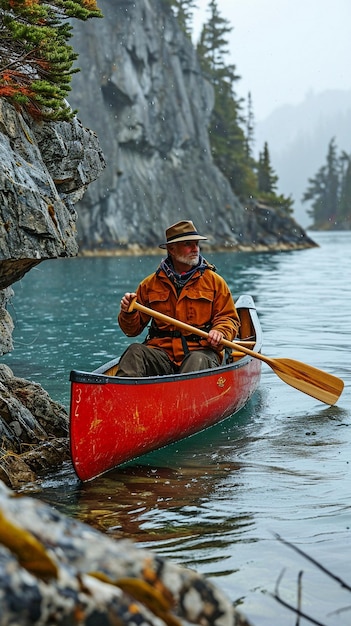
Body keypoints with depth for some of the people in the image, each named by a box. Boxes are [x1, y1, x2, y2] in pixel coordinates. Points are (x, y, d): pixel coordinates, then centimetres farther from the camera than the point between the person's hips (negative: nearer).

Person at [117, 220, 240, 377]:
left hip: (201, 350, -1)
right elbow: (133, 329, 15)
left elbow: (229, 318, 10)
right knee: (135, 351, -28)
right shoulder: (150, 284, 14)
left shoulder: (214, 281, 13)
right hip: (161, 350, 1)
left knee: (198, 361, -36)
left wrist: (220, 332, -13)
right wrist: (128, 313, -7)